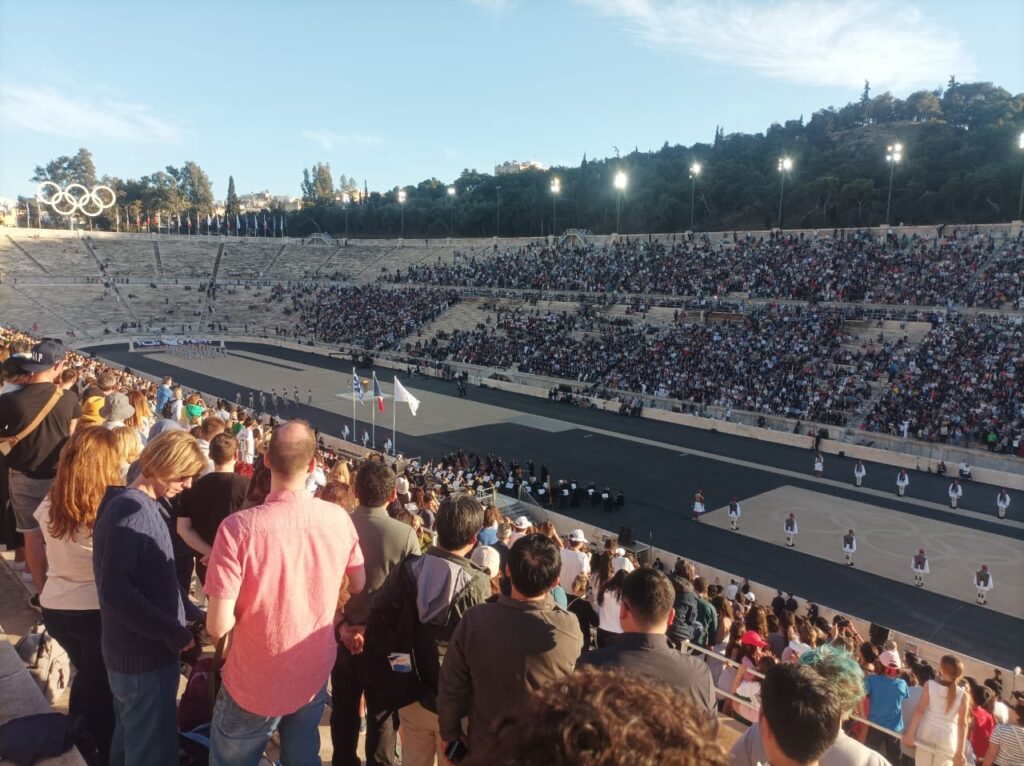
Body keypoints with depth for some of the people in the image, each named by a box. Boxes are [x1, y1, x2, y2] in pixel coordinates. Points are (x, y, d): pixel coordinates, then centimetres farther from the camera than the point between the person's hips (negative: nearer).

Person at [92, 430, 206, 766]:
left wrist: (191, 613, 9)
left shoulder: (145, 506, 10)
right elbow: (114, 591, -30)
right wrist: (173, 633, -23)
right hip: (144, 656, -9)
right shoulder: (130, 511, -22)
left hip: (140, 649, 10)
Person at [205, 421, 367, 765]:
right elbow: (359, 586, 1)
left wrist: (246, 607, -3)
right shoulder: (339, 519, -14)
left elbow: (218, 626, -24)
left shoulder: (238, 527, -27)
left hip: (253, 687, -3)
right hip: (314, 679, 3)